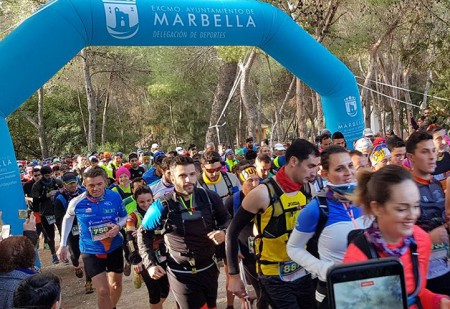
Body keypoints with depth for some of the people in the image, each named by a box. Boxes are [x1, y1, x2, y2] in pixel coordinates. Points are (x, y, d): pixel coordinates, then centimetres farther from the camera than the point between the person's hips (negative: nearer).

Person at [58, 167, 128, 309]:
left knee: (116, 283, 22)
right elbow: (68, 219, 5)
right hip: (91, 251, -2)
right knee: (103, 290, -8)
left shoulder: (115, 197, -15)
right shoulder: (77, 202, -16)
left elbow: (124, 216, 2)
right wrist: (63, 244, 6)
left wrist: (119, 226, -21)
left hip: (114, 247, 3)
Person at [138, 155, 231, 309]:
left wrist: (223, 232, -15)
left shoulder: (210, 197, -9)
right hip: (181, 274, -4)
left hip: (208, 269, 4)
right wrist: (150, 264, -6)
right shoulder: (163, 206, -15)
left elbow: (227, 219, 6)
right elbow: (144, 233, 0)